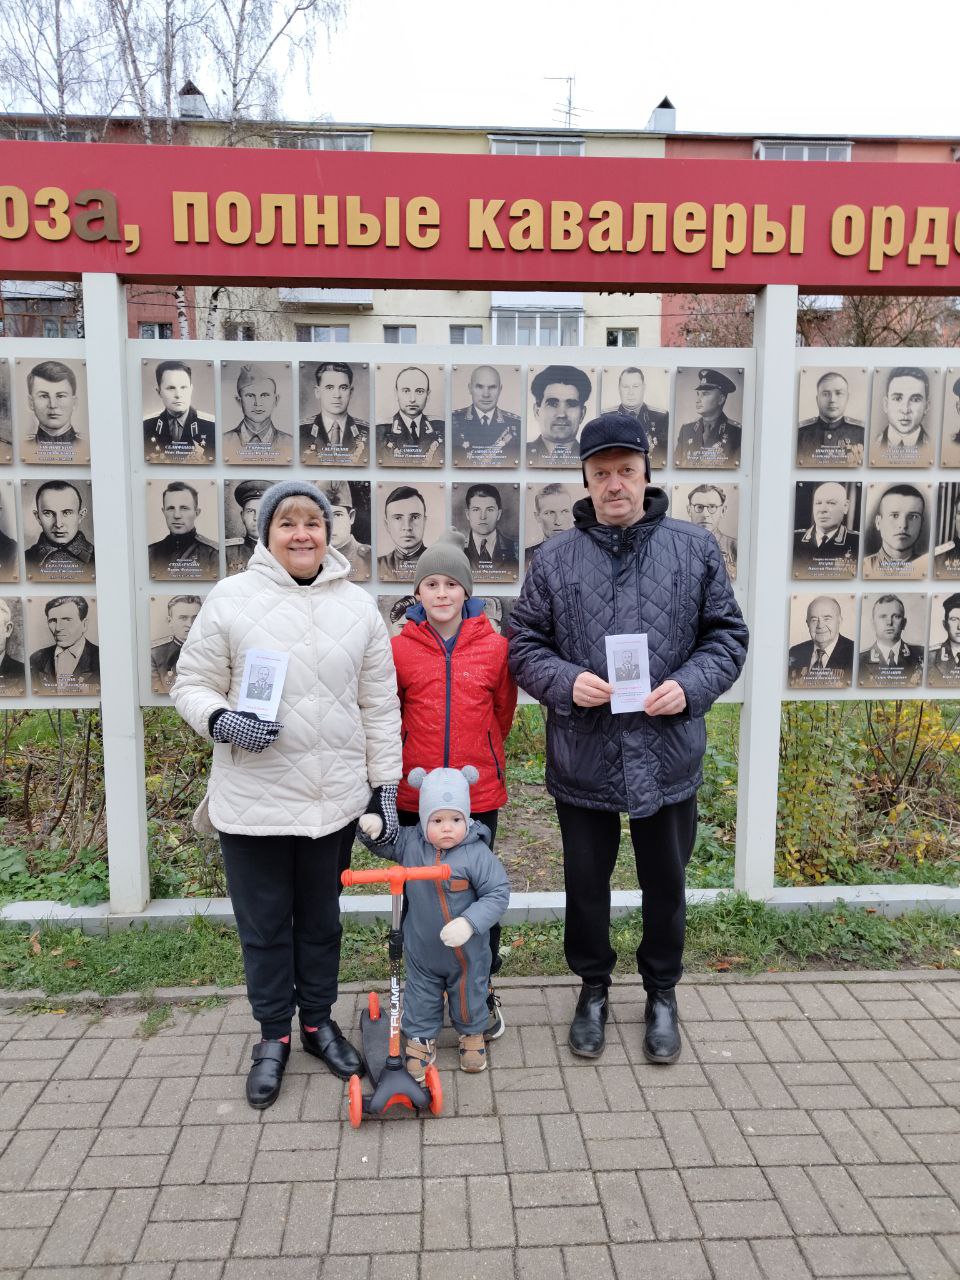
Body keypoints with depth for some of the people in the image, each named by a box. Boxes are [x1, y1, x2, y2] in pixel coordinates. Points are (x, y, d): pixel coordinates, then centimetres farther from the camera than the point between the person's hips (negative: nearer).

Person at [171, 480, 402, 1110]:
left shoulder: (358, 606, 3)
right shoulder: (231, 598, -4)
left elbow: (380, 705, 5)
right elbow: (192, 684, 0)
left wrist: (386, 785, 4)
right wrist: (222, 720, -21)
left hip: (336, 797, 2)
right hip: (252, 800, -2)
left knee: (321, 917, 18)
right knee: (264, 924, 13)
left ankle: (319, 1020, 39)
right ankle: (274, 1035, 33)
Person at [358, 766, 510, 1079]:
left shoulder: (478, 854, -26)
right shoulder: (410, 842, -14)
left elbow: (498, 894, -23)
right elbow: (384, 843, 3)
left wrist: (469, 923, -34)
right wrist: (373, 827, -20)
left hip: (467, 950, -2)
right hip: (421, 949, 2)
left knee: (469, 993, 22)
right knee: (421, 995, 20)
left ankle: (473, 1034, 48)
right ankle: (421, 1039, 44)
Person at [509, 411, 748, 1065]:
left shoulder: (695, 548, 0)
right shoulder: (554, 558, -1)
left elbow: (728, 636, 3)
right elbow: (525, 645, 2)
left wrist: (690, 686, -15)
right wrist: (566, 681, -17)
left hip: (668, 759, 0)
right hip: (582, 759, 0)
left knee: (665, 884, 17)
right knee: (586, 883, 16)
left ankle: (662, 993, 41)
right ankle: (594, 987, 40)